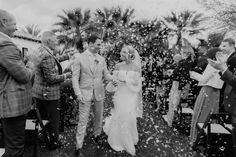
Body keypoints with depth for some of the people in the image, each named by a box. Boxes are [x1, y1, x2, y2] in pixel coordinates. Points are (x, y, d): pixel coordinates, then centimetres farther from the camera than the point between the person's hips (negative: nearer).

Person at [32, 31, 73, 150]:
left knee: (42, 117, 22)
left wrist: (67, 55, 16)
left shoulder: (40, 50, 4)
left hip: (38, 92, 9)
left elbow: (54, 60, 18)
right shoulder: (47, 56, -26)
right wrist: (66, 76, -11)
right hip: (48, 94, -9)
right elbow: (51, 78, -25)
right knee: (53, 119, 9)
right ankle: (53, 142, 26)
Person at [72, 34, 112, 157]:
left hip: (99, 93, 4)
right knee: (83, 120, 0)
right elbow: (75, 77, -5)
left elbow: (106, 74, 9)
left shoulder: (101, 59, 6)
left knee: (99, 116, 16)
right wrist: (78, 93, -13)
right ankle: (79, 147, 12)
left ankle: (97, 135, 41)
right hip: (85, 93, -4)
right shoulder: (79, 58, -5)